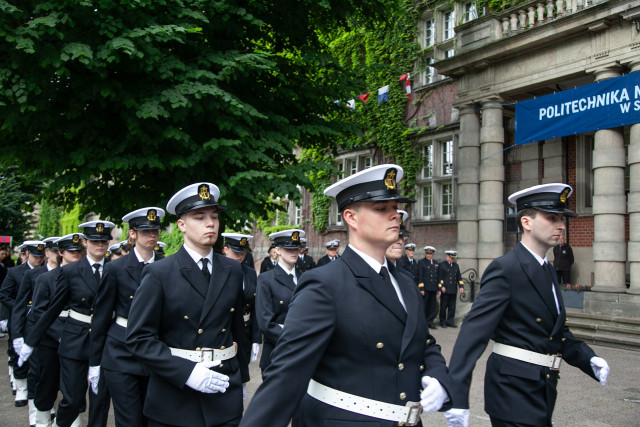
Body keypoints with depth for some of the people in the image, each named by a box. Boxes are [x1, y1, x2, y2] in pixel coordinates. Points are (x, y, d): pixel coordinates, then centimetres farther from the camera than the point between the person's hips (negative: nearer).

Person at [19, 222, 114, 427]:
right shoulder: (70, 271, -2)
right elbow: (53, 310, 2)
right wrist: (30, 342, 3)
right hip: (75, 340, -1)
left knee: (101, 398, 6)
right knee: (73, 399, 2)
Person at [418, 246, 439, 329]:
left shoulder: (435, 263, 15)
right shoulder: (421, 262, -1)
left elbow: (438, 276, 17)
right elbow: (420, 276, -6)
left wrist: (439, 288, 12)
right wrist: (421, 288, -13)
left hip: (433, 288, 5)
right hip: (425, 288, -5)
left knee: (432, 306, 7)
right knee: (424, 306, -1)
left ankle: (430, 322, 15)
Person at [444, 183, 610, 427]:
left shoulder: (547, 271, 12)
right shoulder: (505, 269, -16)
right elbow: (475, 329, -25)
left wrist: (588, 359, 1)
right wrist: (458, 397, -33)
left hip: (541, 394, 9)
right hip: (514, 393, -9)